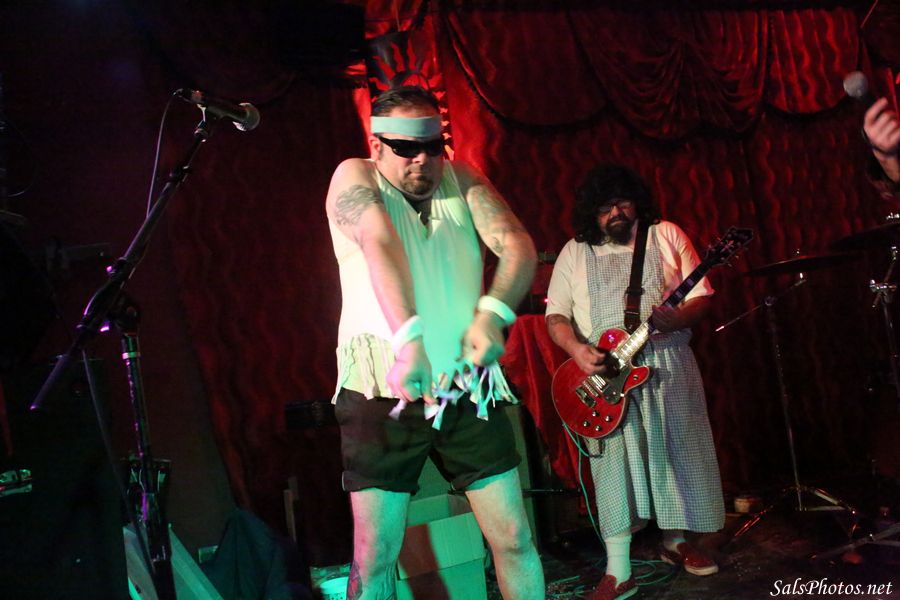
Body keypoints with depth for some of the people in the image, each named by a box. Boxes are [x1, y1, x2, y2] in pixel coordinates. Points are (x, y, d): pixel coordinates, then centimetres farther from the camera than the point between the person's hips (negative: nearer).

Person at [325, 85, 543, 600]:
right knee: (375, 556, -1)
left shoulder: (462, 179, 9)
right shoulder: (355, 177, -1)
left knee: (514, 539, 6)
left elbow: (519, 246, -5)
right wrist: (408, 339, -38)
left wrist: (493, 313, -25)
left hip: (468, 386, 3)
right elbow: (380, 245, -21)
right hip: (382, 386, -3)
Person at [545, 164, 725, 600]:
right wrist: (578, 349, -16)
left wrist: (675, 319, -19)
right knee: (614, 464, -3)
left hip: (667, 367, 1)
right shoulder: (575, 252, 7)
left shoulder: (667, 236, 6)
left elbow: (702, 296, 3)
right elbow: (555, 315, 4)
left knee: (678, 453, 7)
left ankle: (674, 541, 30)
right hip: (605, 374, -1)